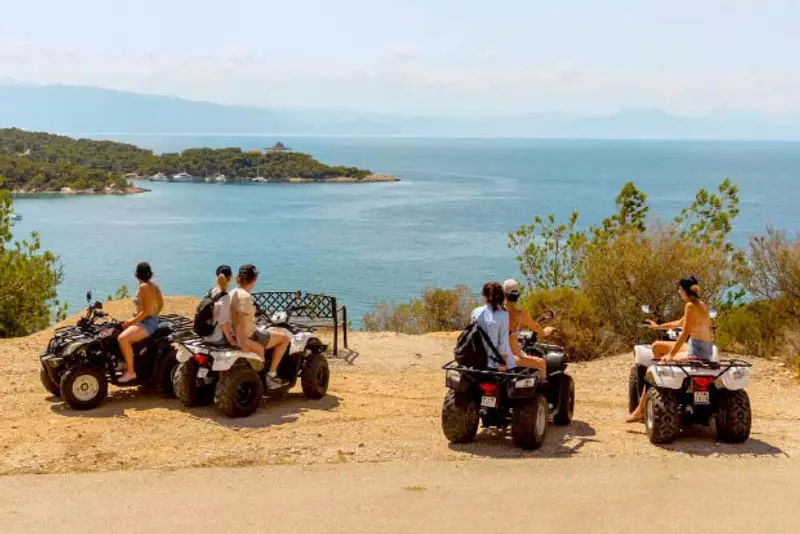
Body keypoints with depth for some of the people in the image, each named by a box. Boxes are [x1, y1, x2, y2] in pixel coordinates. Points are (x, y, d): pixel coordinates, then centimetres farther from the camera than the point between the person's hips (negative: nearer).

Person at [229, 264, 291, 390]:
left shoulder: (233, 293, 6)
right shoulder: (245, 296, -22)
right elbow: (240, 321, -30)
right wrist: (242, 344, -33)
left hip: (235, 335, 10)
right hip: (249, 338, -10)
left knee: (273, 331, 32)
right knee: (284, 338, 5)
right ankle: (271, 375, 6)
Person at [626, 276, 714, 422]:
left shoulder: (690, 306, -18)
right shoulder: (702, 304, 11)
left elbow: (684, 334, -19)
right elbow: (680, 323, 24)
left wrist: (671, 355, -12)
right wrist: (659, 327, 32)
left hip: (696, 352, -9)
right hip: (703, 348, 9)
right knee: (657, 346, 19)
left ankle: (641, 409, -1)